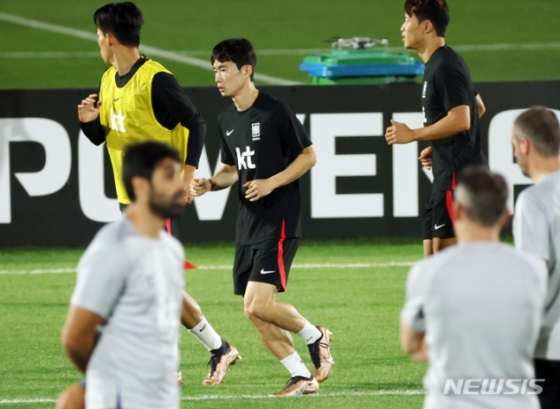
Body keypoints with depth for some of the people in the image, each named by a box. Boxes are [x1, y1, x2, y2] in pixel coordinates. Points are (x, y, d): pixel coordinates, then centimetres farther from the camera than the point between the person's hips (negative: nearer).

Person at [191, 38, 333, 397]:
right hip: (248, 223, 8)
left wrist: (272, 182, -17)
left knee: (258, 304, -17)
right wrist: (210, 184, 2)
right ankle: (302, 377, 14)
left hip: (279, 220, -8)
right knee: (255, 313, 4)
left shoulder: (275, 111, -11)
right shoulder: (226, 120, 10)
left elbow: (308, 156, -6)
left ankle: (315, 336, 8)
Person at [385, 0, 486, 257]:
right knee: (432, 257, 9)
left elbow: (460, 119, -24)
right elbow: (478, 107, 27)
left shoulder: (445, 67, -15)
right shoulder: (437, 65, 17)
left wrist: (412, 135, -16)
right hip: (447, 171, 11)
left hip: (458, 174, -11)